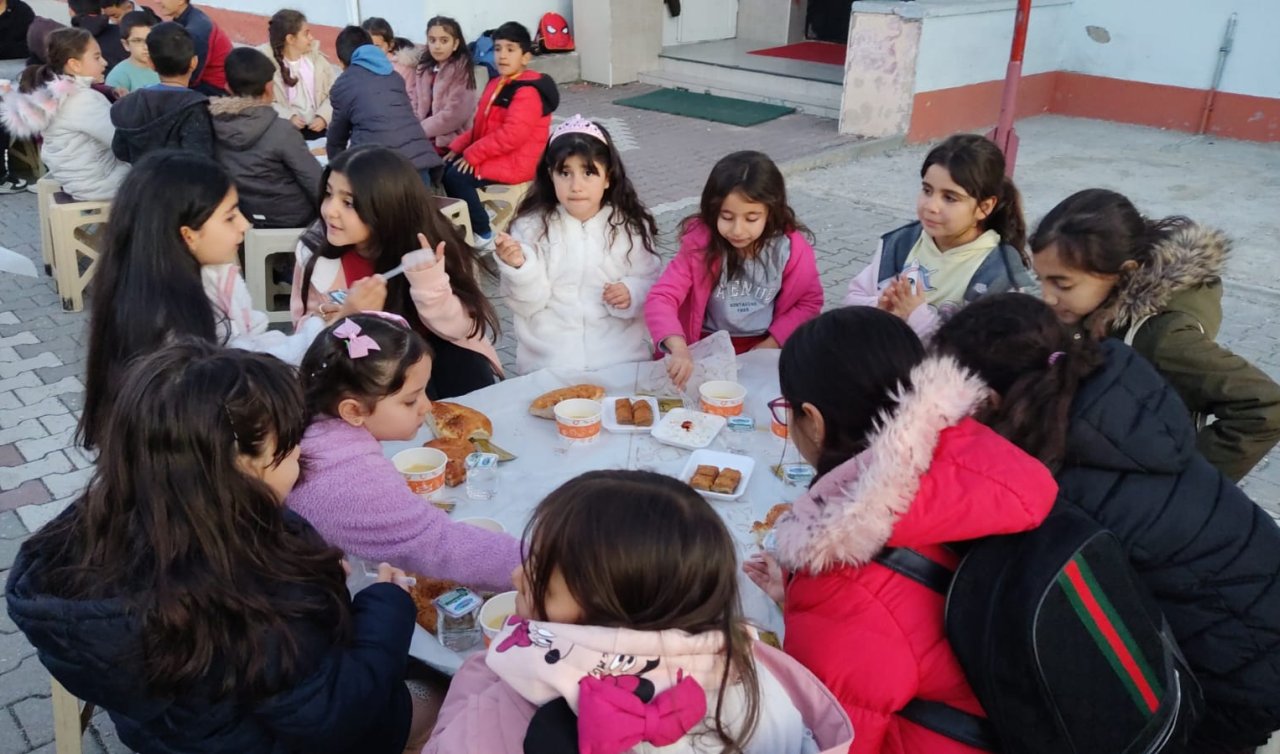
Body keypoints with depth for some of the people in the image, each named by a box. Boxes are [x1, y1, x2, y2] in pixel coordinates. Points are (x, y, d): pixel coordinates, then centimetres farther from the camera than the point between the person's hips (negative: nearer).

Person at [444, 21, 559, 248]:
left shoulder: (528, 92, -18)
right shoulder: (497, 84, 14)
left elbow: (512, 134, -28)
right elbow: (480, 124, 18)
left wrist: (473, 154, -24)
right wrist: (458, 147, 3)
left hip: (517, 161, -10)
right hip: (496, 154, 10)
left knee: (457, 176, -22)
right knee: (445, 166, 5)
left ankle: (483, 234, -10)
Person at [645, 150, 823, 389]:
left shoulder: (791, 247, -11)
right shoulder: (700, 242, -16)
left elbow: (809, 301, 2)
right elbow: (661, 298, -22)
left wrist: (771, 345, -10)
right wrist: (678, 349, -41)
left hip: (763, 347, 0)